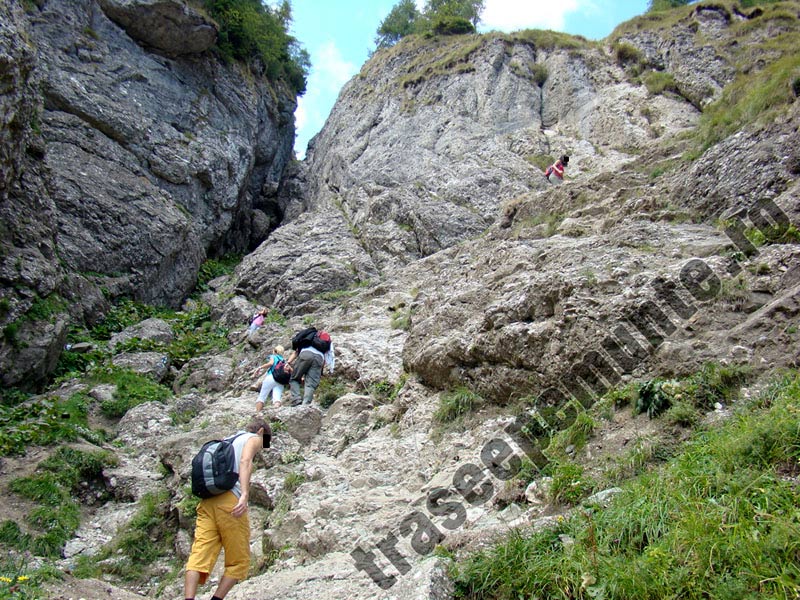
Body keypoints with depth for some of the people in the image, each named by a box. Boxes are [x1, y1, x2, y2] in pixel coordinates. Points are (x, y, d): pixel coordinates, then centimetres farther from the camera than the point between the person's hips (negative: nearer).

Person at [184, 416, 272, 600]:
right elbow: (245, 461, -9)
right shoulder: (254, 438, 13)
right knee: (239, 561, 5)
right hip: (229, 499, -6)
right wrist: (245, 495, -21)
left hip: (206, 501, 6)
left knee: (199, 556, -5)